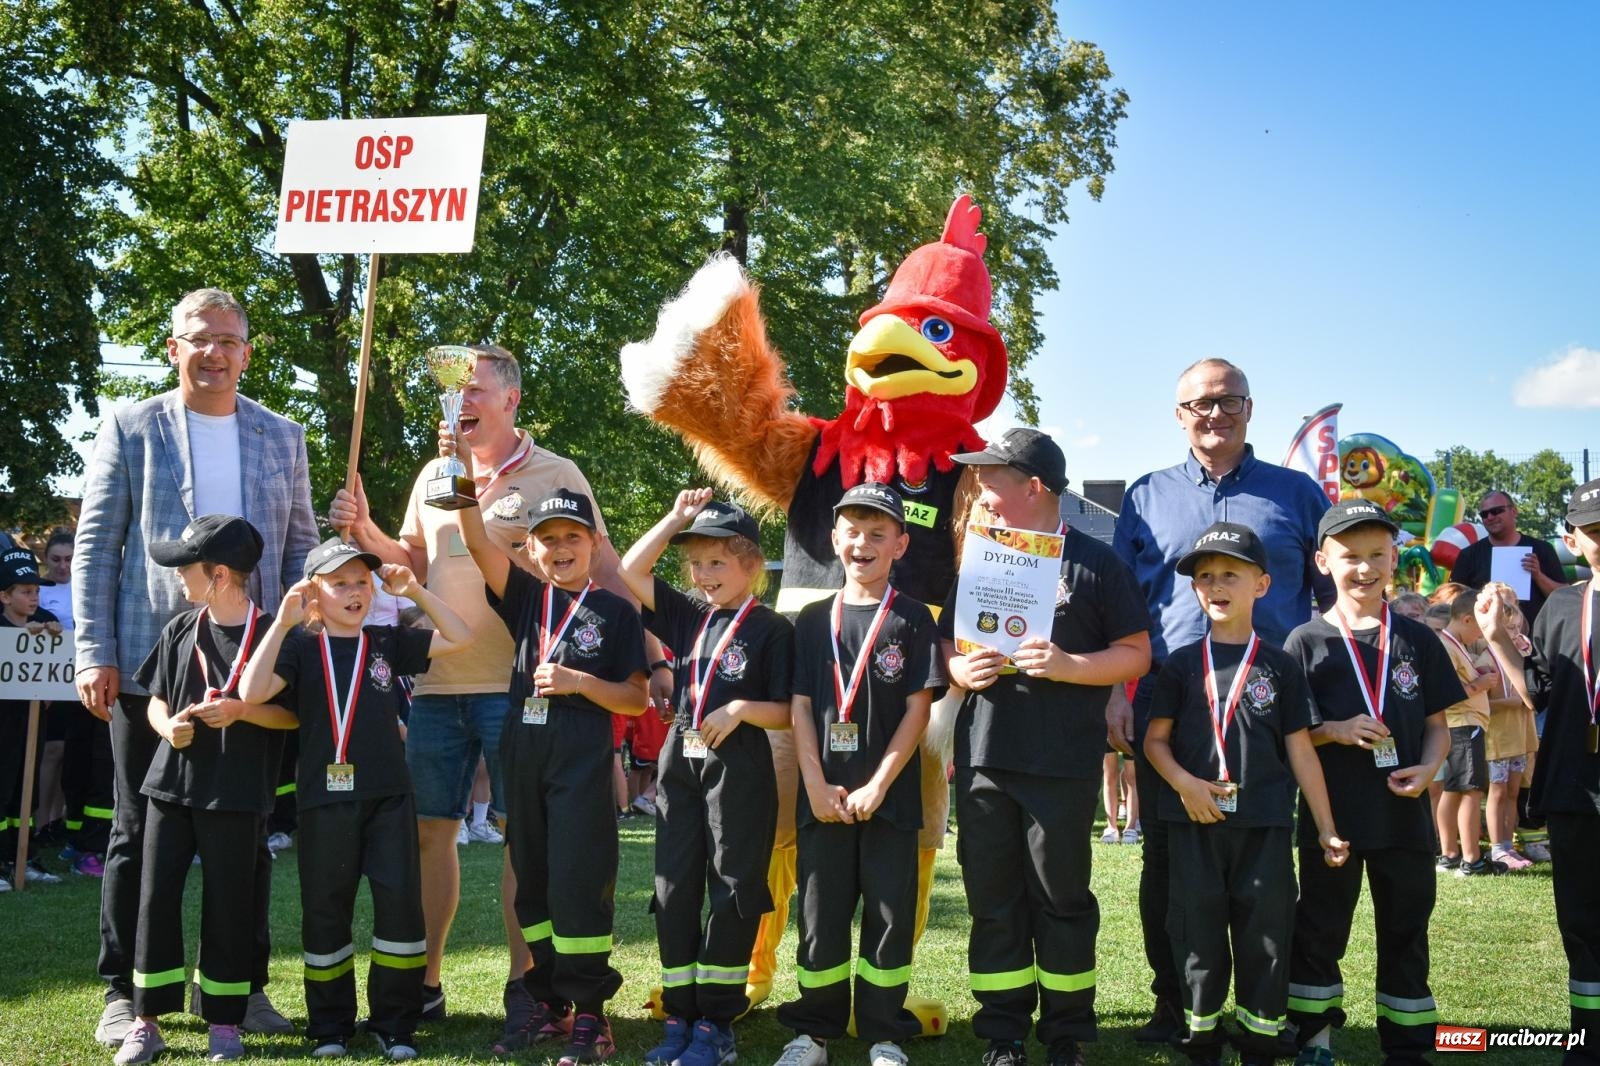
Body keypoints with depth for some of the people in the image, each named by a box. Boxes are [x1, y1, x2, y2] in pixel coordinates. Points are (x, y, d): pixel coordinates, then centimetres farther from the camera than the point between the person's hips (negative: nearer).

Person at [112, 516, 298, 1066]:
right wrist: (168, 727, -8)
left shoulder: (270, 634, -6)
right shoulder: (181, 630, 7)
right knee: (156, 898, 4)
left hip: (235, 794, -4)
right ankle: (147, 1021, 14)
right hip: (172, 784, 4)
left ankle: (224, 1022, 16)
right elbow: (156, 700, 13)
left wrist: (239, 710, -19)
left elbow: (294, 714, -5)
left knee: (226, 907, 3)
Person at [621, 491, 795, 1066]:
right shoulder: (688, 617, 10)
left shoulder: (772, 629, -6)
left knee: (732, 891, 1)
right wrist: (677, 518, 4)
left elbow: (788, 712, -7)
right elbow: (630, 571, 6)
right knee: (674, 890, 7)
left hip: (740, 768, -6)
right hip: (680, 763, 6)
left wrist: (741, 708, -22)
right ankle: (679, 1015, 16)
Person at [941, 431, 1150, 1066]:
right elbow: (947, 644, 18)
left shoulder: (1093, 562, -2)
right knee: (993, 899, 8)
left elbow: (1136, 654, -2)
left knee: (1062, 898, 6)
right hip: (982, 757, 4)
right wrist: (960, 670, -4)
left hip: (1063, 763, -4)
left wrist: (1068, 666, -17)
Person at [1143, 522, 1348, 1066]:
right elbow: (1155, 739, 5)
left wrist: (1326, 829, 3)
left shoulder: (1280, 666, 5)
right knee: (1199, 939, 7)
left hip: (1265, 826, 0)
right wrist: (1184, 782, -14)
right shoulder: (1181, 664, 5)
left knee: (1265, 940, 5)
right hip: (1194, 823, 0)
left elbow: (1300, 751, 5)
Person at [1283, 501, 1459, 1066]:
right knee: (1319, 930, 10)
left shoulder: (1417, 640, 3)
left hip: (1404, 813, 2)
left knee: (1405, 933, 11)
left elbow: (1437, 725, 7)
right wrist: (1334, 731, -18)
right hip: (1330, 814, -2)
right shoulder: (1306, 642, -3)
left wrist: (1427, 769, -12)